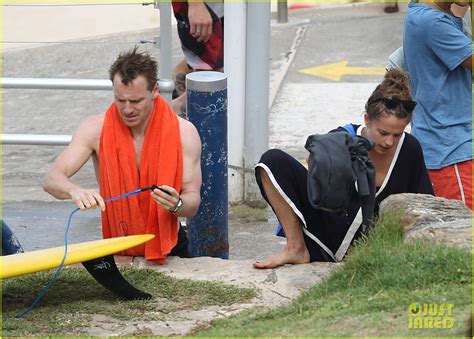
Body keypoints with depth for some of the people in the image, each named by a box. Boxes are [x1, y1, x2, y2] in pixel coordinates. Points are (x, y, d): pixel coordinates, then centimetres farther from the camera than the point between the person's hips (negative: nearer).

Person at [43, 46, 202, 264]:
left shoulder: (183, 132, -7)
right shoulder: (96, 129, -6)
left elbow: (193, 202, -6)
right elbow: (51, 180, -13)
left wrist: (176, 205, -31)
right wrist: (75, 191, -36)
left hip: (168, 249, -1)